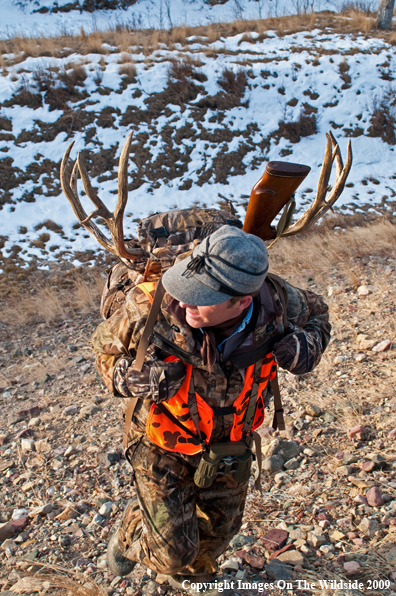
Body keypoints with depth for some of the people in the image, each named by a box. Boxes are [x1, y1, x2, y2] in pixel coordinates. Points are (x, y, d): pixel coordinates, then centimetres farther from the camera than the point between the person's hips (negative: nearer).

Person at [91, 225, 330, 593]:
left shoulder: (276, 304, -29)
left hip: (230, 439, 3)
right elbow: (105, 346, -14)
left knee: (219, 529, 26)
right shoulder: (152, 308, -36)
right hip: (164, 444, -3)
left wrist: (307, 345, -26)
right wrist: (131, 378, -35)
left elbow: (315, 311, -3)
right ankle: (134, 530, 42)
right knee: (174, 552, 3)